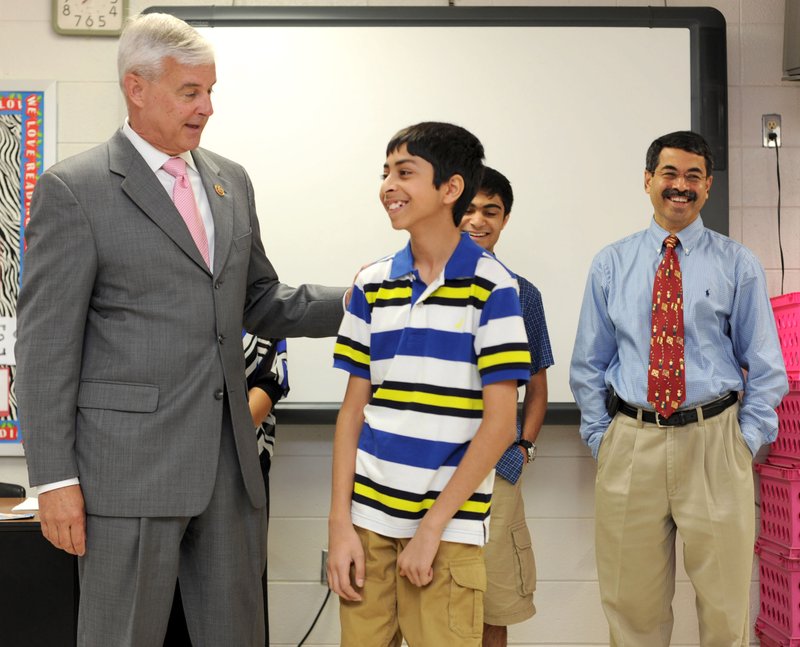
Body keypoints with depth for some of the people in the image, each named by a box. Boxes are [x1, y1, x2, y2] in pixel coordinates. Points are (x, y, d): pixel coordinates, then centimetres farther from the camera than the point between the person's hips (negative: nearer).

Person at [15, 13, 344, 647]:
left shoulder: (231, 181, 13)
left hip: (228, 461, 6)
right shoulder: (72, 190, -6)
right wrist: (54, 477, -11)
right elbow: (46, 344, -7)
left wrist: (348, 304, 3)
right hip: (129, 465, -6)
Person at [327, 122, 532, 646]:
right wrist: (340, 521, 1)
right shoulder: (372, 285, 7)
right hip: (369, 518, 4)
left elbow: (500, 421, -9)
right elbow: (353, 409, 8)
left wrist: (432, 526, -11)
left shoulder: (491, 286, -6)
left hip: (450, 525, -4)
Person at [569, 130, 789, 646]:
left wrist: (746, 440, -4)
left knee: (725, 597, 9)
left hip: (714, 441, -1)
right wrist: (599, 437, 2)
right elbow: (589, 363, 9)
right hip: (630, 442, 1)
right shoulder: (611, 265, 6)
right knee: (633, 602, 10)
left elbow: (766, 366, 4)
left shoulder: (739, 265, 3)